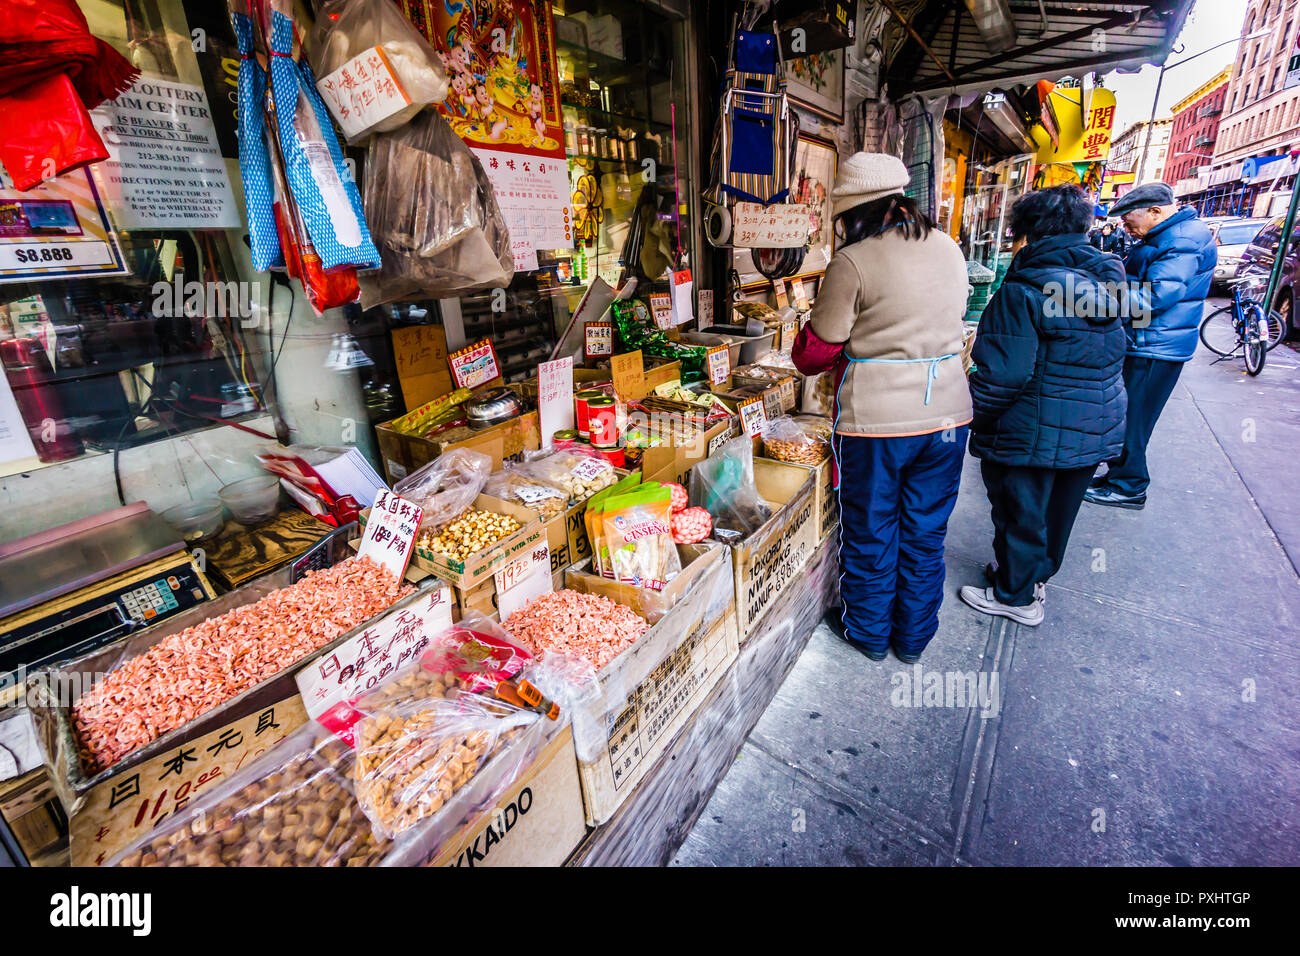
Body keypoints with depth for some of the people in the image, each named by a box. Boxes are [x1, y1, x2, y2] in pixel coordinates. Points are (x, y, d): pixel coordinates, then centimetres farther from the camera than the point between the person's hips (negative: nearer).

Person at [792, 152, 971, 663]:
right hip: (947, 411, 6)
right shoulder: (950, 250, 8)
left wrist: (804, 357, 14)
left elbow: (818, 349, -7)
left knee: (871, 532, 13)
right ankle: (913, 637, 36)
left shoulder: (853, 262, -12)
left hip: (876, 419, -5)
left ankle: (869, 633, 33)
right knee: (926, 533, 18)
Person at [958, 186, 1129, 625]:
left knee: (1020, 513, 9)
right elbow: (1112, 355, 15)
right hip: (1098, 426, 8)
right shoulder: (1108, 280, 6)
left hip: (1034, 433, -8)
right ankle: (1036, 576, 43)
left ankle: (1016, 596, 25)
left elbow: (1004, 374, -24)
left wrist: (970, 417, -11)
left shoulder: (1022, 291, -20)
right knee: (1057, 511, 23)